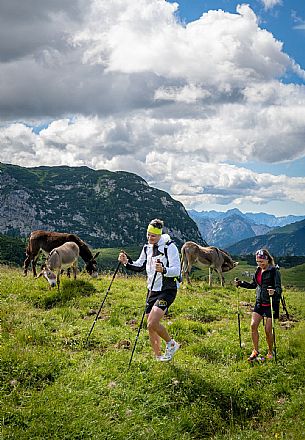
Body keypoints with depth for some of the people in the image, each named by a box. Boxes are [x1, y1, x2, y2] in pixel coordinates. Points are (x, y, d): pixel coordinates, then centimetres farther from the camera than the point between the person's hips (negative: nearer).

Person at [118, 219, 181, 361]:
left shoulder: (170, 247, -13)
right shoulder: (147, 248, 8)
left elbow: (177, 270, -20)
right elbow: (139, 266, 20)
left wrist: (164, 270, -39)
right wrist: (127, 262, 2)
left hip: (167, 290, -7)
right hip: (152, 291, 8)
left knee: (152, 324, -20)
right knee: (150, 326, 10)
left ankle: (171, 344, 5)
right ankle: (158, 356, 25)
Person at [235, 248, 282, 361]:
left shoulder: (274, 271, -13)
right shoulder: (258, 270, 8)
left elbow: (278, 288, -19)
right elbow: (253, 285, 21)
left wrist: (274, 292, -41)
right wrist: (241, 283, 10)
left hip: (271, 304, -6)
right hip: (259, 303, 6)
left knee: (268, 330, -1)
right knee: (253, 325, -3)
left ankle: (270, 352, 20)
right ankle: (255, 351, 12)